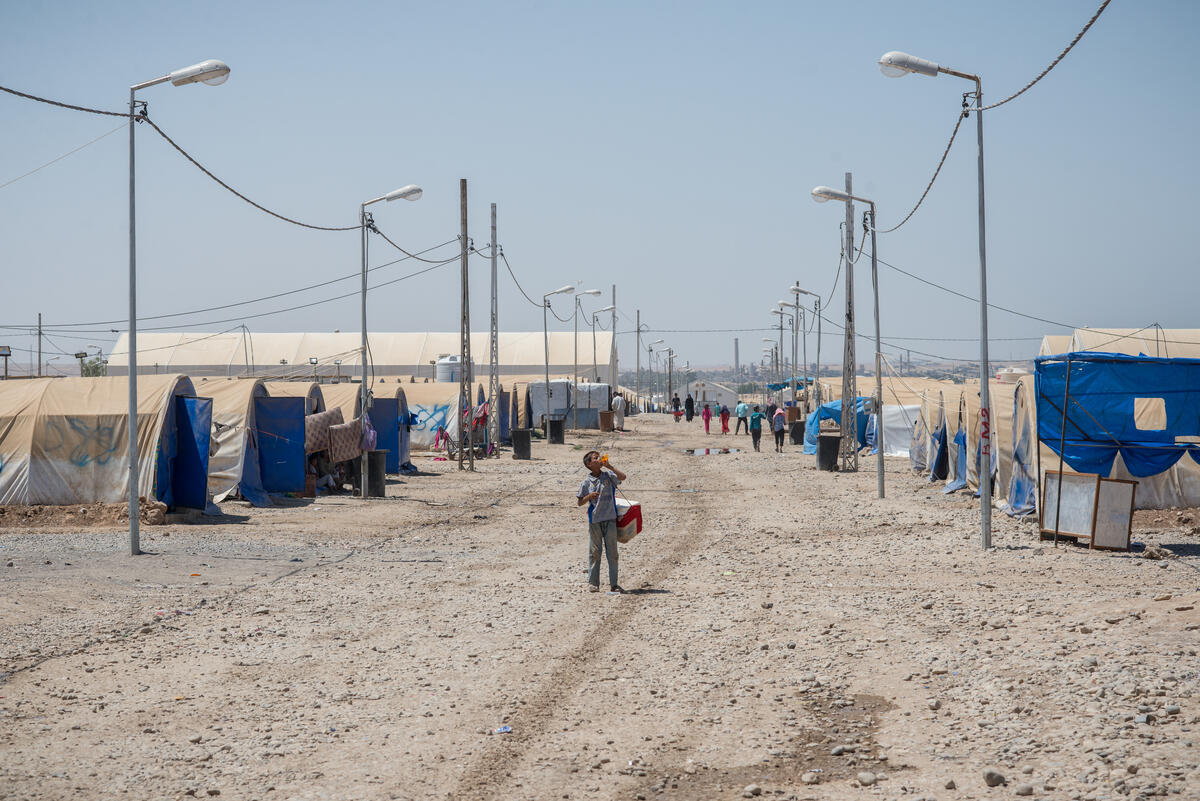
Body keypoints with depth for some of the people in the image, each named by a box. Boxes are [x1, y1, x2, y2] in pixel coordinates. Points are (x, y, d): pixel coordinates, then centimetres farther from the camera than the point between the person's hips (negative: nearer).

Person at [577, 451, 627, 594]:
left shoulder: (608, 475, 3)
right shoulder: (587, 481, 1)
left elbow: (622, 477, -16)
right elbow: (579, 503, 4)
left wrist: (609, 466, -15)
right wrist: (589, 496, -14)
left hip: (610, 518, 1)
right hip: (594, 520, -1)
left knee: (612, 551, 4)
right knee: (594, 551, 3)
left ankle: (613, 584, 9)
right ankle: (592, 583, 10)